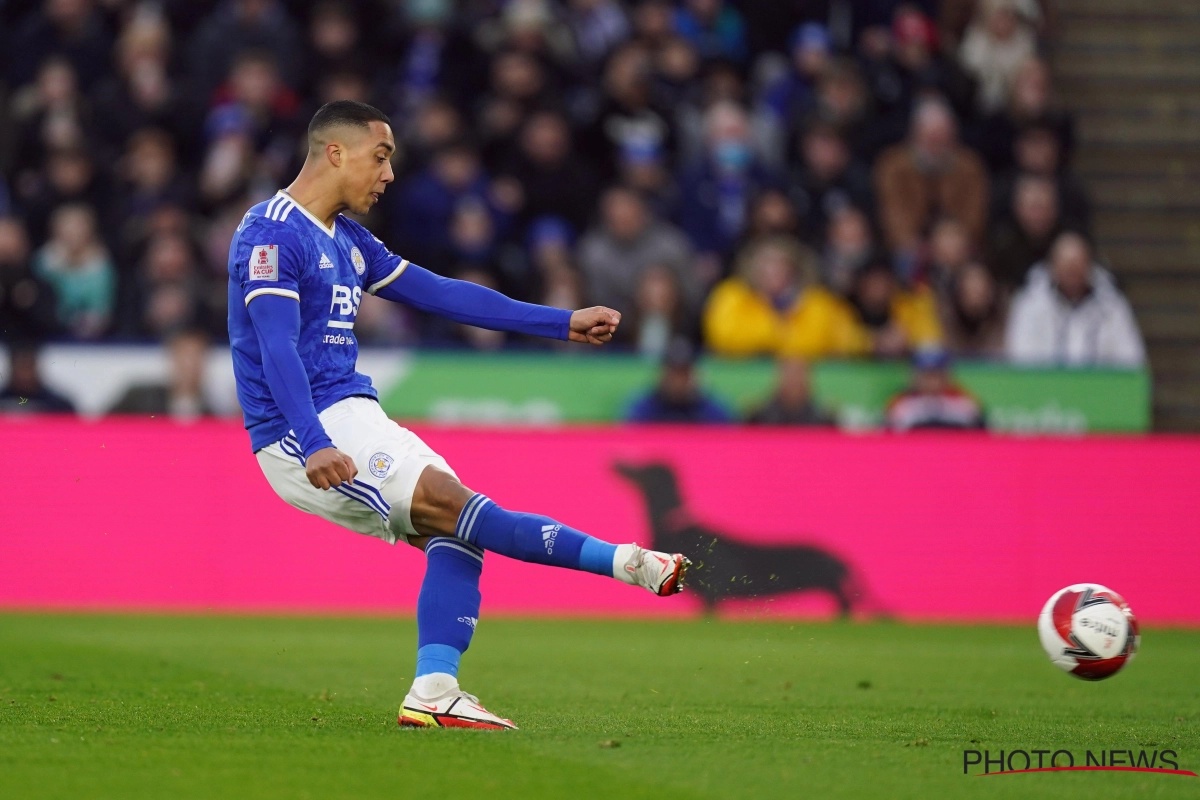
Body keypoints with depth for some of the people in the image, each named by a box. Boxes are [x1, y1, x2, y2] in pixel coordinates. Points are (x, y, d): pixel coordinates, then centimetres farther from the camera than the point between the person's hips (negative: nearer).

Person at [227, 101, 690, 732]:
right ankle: (622, 561, -23)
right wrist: (314, 446, -36)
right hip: (303, 436, -10)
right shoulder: (271, 234, -11)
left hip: (352, 419, 10)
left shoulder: (347, 241, 18)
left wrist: (563, 323, 18)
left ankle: (434, 692, -11)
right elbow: (276, 348, -22)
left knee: (453, 529, -5)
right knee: (445, 501, -18)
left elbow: (441, 295, 21)